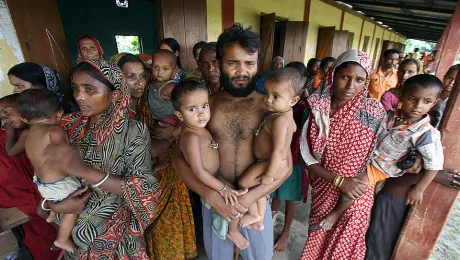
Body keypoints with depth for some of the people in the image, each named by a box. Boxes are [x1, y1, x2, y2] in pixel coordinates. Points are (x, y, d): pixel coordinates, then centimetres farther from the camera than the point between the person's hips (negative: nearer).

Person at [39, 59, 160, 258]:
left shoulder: (132, 131, -21)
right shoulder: (69, 126, -7)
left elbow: (144, 190, -26)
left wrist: (85, 170, -36)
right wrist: (52, 204, -16)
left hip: (115, 234, -3)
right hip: (73, 229, 4)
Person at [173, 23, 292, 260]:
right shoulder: (205, 105, -7)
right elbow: (179, 156, -5)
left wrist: (250, 197, -20)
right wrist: (208, 194, -18)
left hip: (256, 200, 0)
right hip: (214, 199, 1)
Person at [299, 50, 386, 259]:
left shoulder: (373, 111, -13)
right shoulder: (315, 110, -11)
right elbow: (307, 156, -10)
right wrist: (339, 181, -18)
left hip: (357, 194, 0)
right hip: (323, 190, 1)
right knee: (317, 242, 21)